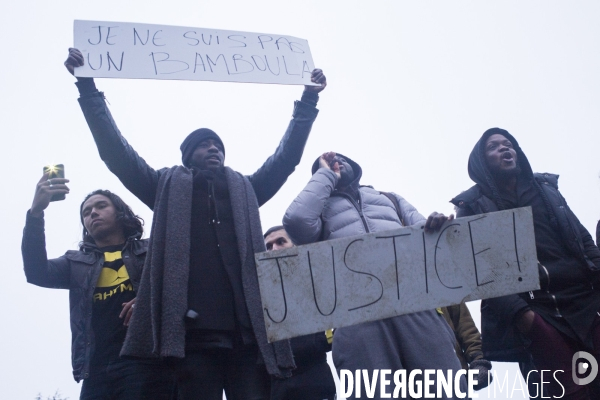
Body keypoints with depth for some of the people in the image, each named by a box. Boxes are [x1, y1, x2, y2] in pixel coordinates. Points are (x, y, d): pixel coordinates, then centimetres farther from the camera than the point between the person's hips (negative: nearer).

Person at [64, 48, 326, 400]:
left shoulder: (245, 189, 26)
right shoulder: (169, 186, 20)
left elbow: (287, 155, 25)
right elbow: (116, 150, 16)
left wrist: (309, 98, 22)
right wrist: (87, 84, 12)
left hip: (246, 332, 2)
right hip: (195, 334, -1)